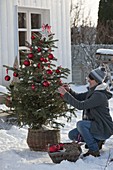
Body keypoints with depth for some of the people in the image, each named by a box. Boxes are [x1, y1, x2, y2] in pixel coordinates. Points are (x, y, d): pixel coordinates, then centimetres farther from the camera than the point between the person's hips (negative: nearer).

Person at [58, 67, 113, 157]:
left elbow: (81, 105, -29)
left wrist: (65, 94, -26)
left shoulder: (99, 95, -24)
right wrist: (69, 90, -7)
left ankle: (94, 150, -17)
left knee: (81, 124, -29)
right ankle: (97, 141, 11)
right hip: (96, 126, 9)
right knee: (72, 134, 0)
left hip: (104, 130, -9)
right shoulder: (92, 91, 7)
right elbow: (79, 97, 14)